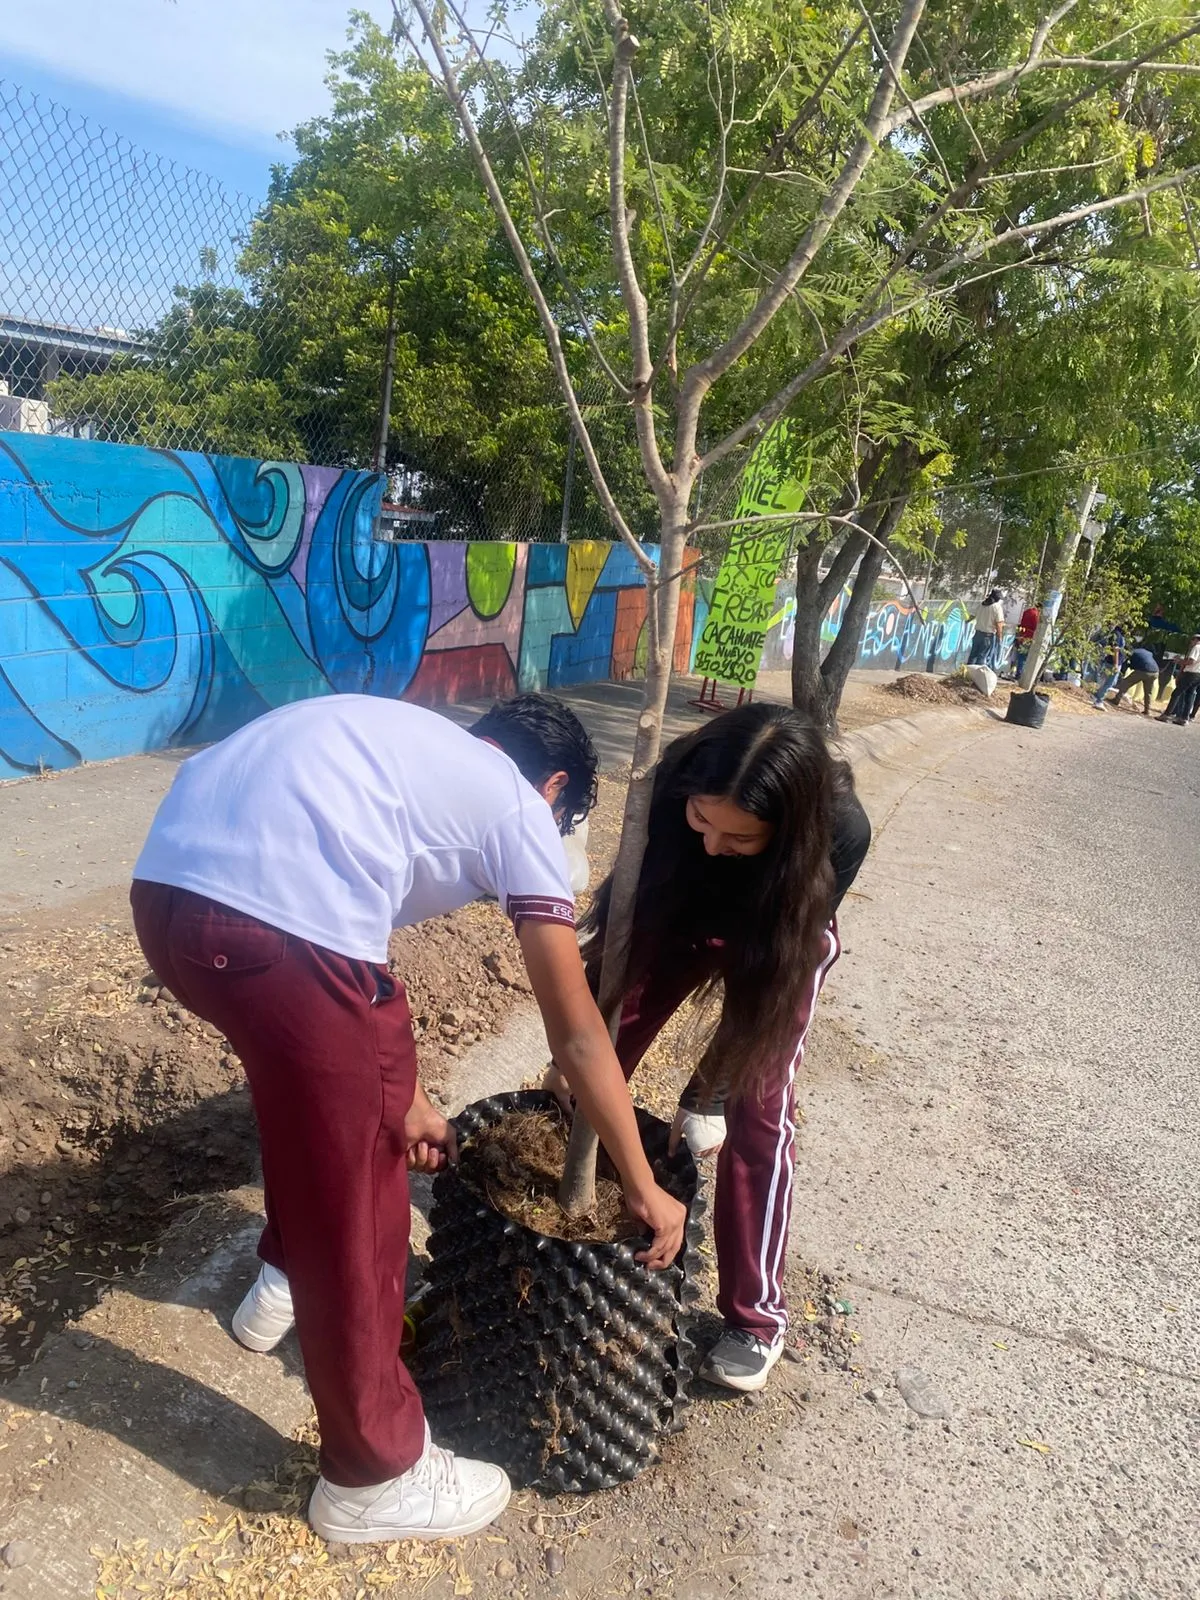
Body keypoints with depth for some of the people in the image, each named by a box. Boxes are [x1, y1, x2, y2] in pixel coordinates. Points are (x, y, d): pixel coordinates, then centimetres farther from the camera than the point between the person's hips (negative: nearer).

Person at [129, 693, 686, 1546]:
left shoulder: (410, 750, 31)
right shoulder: (520, 809, 12)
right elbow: (578, 1034, 14)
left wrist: (399, 1096, 38)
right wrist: (645, 1189, 25)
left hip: (166, 886, 9)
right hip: (276, 921, -9)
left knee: (327, 1096, 34)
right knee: (356, 1210, 11)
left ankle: (288, 1276, 57)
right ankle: (374, 1475, 33)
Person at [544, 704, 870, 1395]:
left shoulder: (839, 832, -39)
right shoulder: (672, 785, -36)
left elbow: (771, 979, -29)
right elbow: (624, 910, -24)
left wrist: (707, 1094, -25)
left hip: (782, 942, -2)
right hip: (679, 915, 2)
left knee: (757, 1116, -6)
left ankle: (757, 1317, 13)